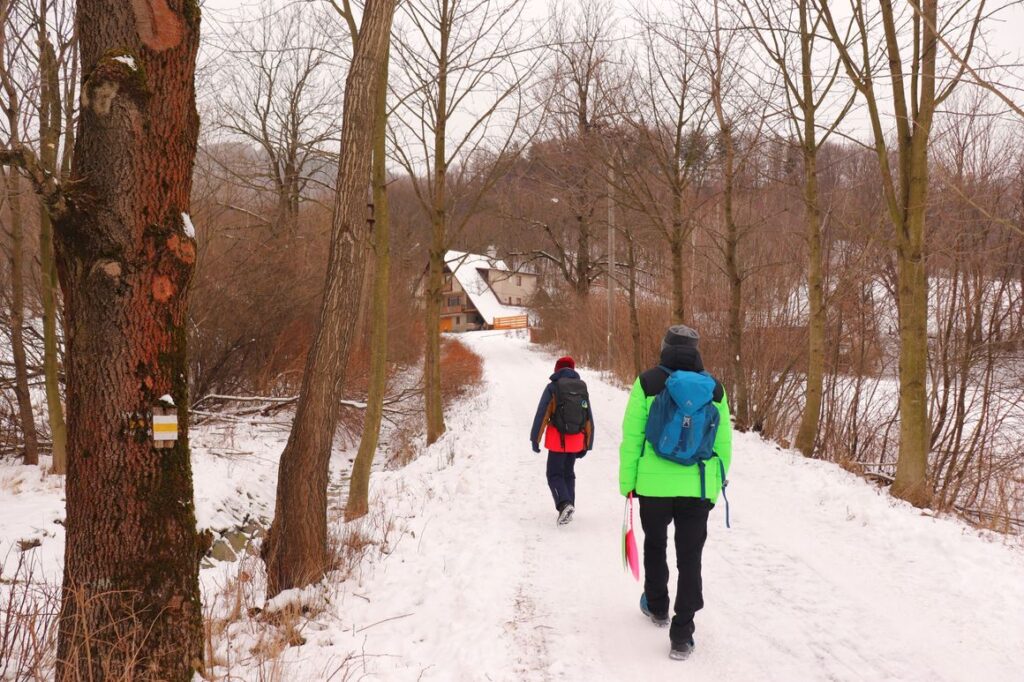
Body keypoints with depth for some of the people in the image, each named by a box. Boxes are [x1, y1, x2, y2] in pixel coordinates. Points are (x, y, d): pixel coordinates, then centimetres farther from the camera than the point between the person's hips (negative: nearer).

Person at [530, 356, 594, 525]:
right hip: (576, 441, 4)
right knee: (569, 474, 18)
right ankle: (569, 506, 17)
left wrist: (535, 439, -4)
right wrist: (586, 444, 16)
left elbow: (542, 414, -10)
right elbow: (589, 418, 9)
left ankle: (564, 504, -19)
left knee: (555, 474, 2)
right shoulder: (583, 388, 6)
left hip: (557, 440, -4)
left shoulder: (553, 387, -7)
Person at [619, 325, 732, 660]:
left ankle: (657, 607, 40)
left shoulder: (648, 382, -5)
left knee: (655, 545, 23)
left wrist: (627, 482, 3)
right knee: (690, 559, 7)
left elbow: (632, 438, -5)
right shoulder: (713, 387, 2)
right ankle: (682, 636, 3)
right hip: (697, 487, 1)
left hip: (654, 483, -1)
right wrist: (717, 484, 17)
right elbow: (723, 443, 6)